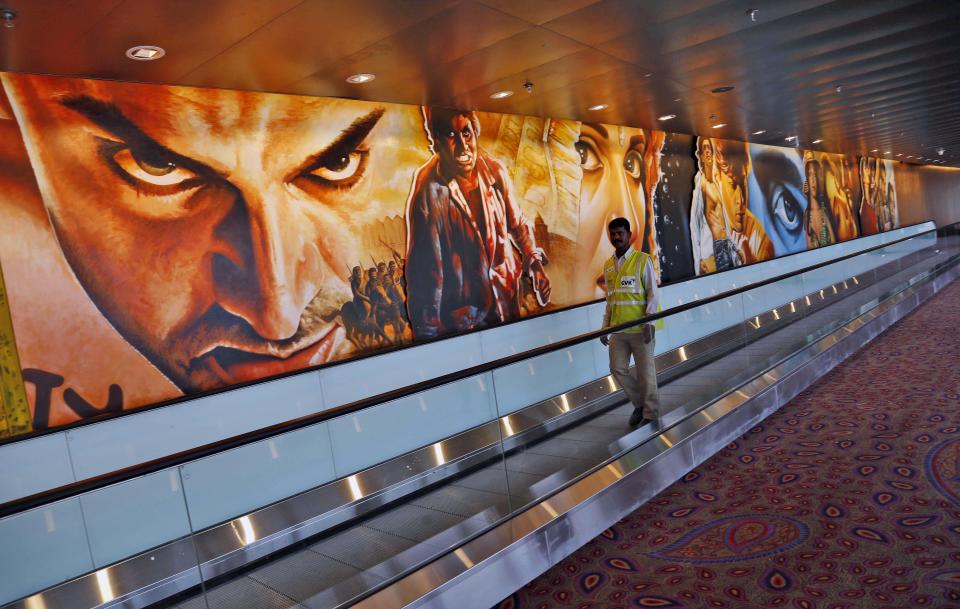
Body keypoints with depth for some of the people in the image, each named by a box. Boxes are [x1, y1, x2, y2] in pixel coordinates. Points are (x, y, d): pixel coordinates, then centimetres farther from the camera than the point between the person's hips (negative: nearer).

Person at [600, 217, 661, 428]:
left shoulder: (643, 260, -4)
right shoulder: (608, 265, 12)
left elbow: (653, 293, -7)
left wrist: (649, 322, -16)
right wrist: (606, 326, 13)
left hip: (640, 329, -5)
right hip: (618, 329, 5)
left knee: (645, 371, 3)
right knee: (617, 369, 6)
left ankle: (650, 413, 19)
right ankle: (639, 403, 28)